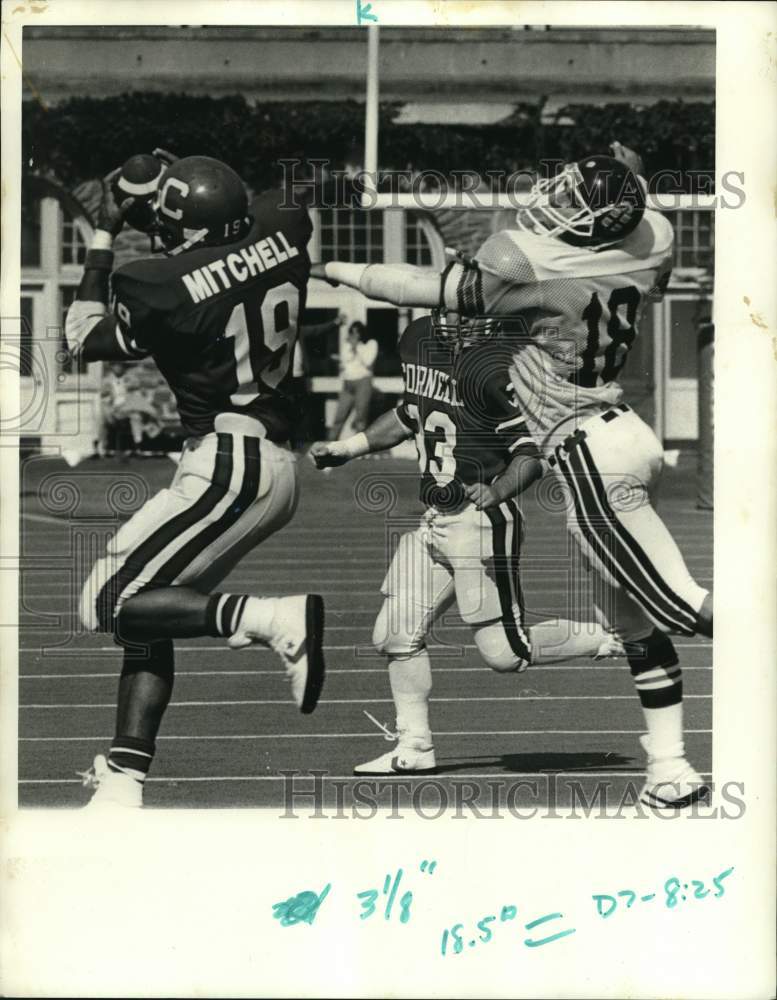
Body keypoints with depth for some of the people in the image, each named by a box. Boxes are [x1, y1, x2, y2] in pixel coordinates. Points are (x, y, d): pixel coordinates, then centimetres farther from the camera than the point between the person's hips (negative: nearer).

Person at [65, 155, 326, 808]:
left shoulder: (162, 288, -14)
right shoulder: (278, 234, 2)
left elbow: (85, 340, 7)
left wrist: (103, 237, 13)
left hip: (228, 467, -9)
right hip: (276, 466, 9)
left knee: (111, 601, -5)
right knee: (145, 618, 12)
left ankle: (276, 619, -18)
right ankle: (123, 785, 8)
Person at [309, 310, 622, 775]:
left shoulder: (485, 366, -20)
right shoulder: (420, 340, 5)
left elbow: (532, 455, -18)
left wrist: (496, 492, -34)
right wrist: (345, 448, 28)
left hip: (482, 522, -8)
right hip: (433, 524, 8)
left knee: (505, 652, -4)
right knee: (397, 636, 9)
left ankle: (604, 639, 16)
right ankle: (415, 748, 21)